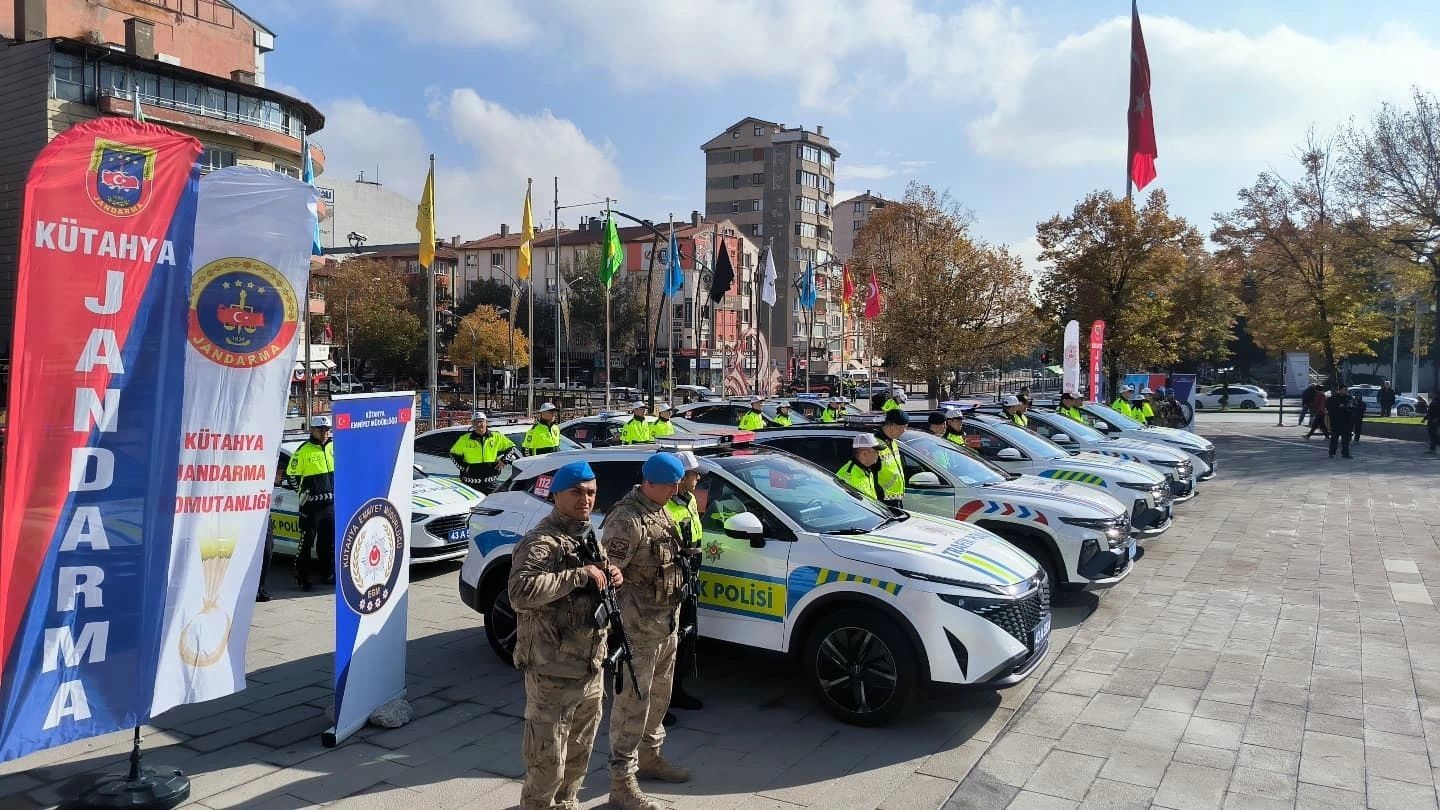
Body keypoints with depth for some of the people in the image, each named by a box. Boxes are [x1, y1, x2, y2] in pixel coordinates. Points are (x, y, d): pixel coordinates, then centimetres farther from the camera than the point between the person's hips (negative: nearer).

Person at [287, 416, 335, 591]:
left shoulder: (333, 448, 8)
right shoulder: (303, 451, -8)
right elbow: (292, 475, -4)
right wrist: (303, 490, -9)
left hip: (331, 503, 5)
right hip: (310, 504, -5)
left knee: (329, 542, 14)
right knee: (306, 542, -1)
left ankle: (329, 574, 24)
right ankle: (301, 578, 5)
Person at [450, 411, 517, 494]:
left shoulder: (496, 437, 4)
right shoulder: (464, 439, 2)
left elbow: (511, 447, 14)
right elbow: (453, 454, 13)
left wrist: (504, 460, 1)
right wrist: (463, 467, 0)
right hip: (470, 484, -1)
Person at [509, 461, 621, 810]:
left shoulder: (592, 538, 11)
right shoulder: (541, 542, -17)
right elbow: (520, 592, -33)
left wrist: (612, 576, 2)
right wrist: (580, 574, -29)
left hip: (591, 668, 9)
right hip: (553, 673, -9)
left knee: (579, 755, 24)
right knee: (548, 762, 0)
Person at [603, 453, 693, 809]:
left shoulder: (659, 511, 9)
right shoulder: (627, 519, -21)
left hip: (666, 624, 10)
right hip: (638, 629, -10)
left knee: (659, 695, 22)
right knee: (632, 703, -1)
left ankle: (649, 756, 41)